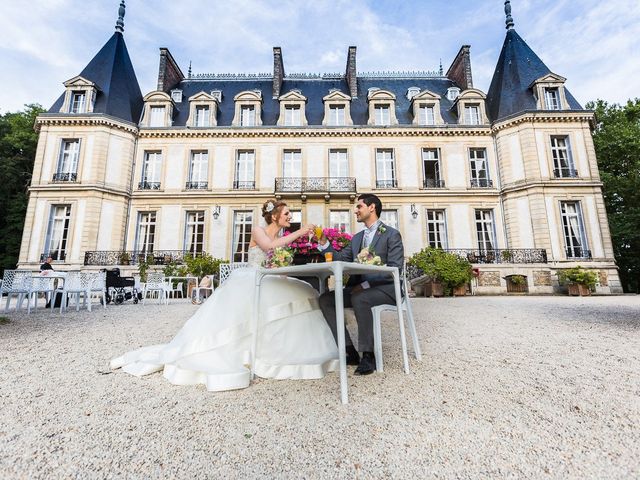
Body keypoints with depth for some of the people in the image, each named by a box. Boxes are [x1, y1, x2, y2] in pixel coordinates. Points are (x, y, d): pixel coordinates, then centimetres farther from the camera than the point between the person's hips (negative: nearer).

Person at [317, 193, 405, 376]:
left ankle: (368, 355, -19)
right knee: (325, 299, -13)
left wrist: (365, 284, -20)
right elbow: (340, 259, 13)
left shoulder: (391, 234, -1)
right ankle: (350, 352, -9)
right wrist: (323, 242, 2)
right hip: (359, 287, 7)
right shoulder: (357, 238, 20)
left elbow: (394, 270, -11)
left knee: (359, 299, -36)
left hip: (386, 287, -7)